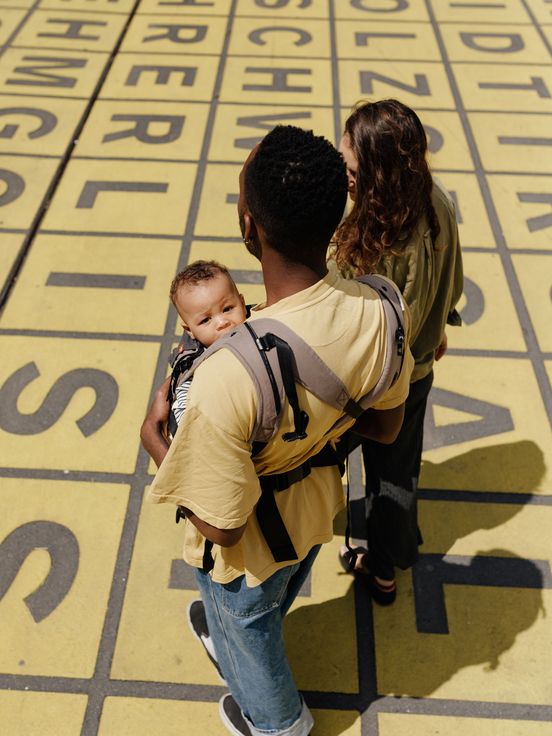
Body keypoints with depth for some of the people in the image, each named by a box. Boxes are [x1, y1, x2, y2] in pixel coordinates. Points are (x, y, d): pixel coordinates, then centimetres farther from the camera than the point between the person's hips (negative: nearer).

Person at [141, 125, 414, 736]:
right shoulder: (374, 312, -26)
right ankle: (229, 638, 70)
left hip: (250, 545, -5)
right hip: (317, 509, 5)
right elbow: (384, 427, -7)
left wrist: (156, 439, -17)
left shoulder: (227, 377, -46)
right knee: (269, 610, 37)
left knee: (246, 628, 31)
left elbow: (221, 525, -30)